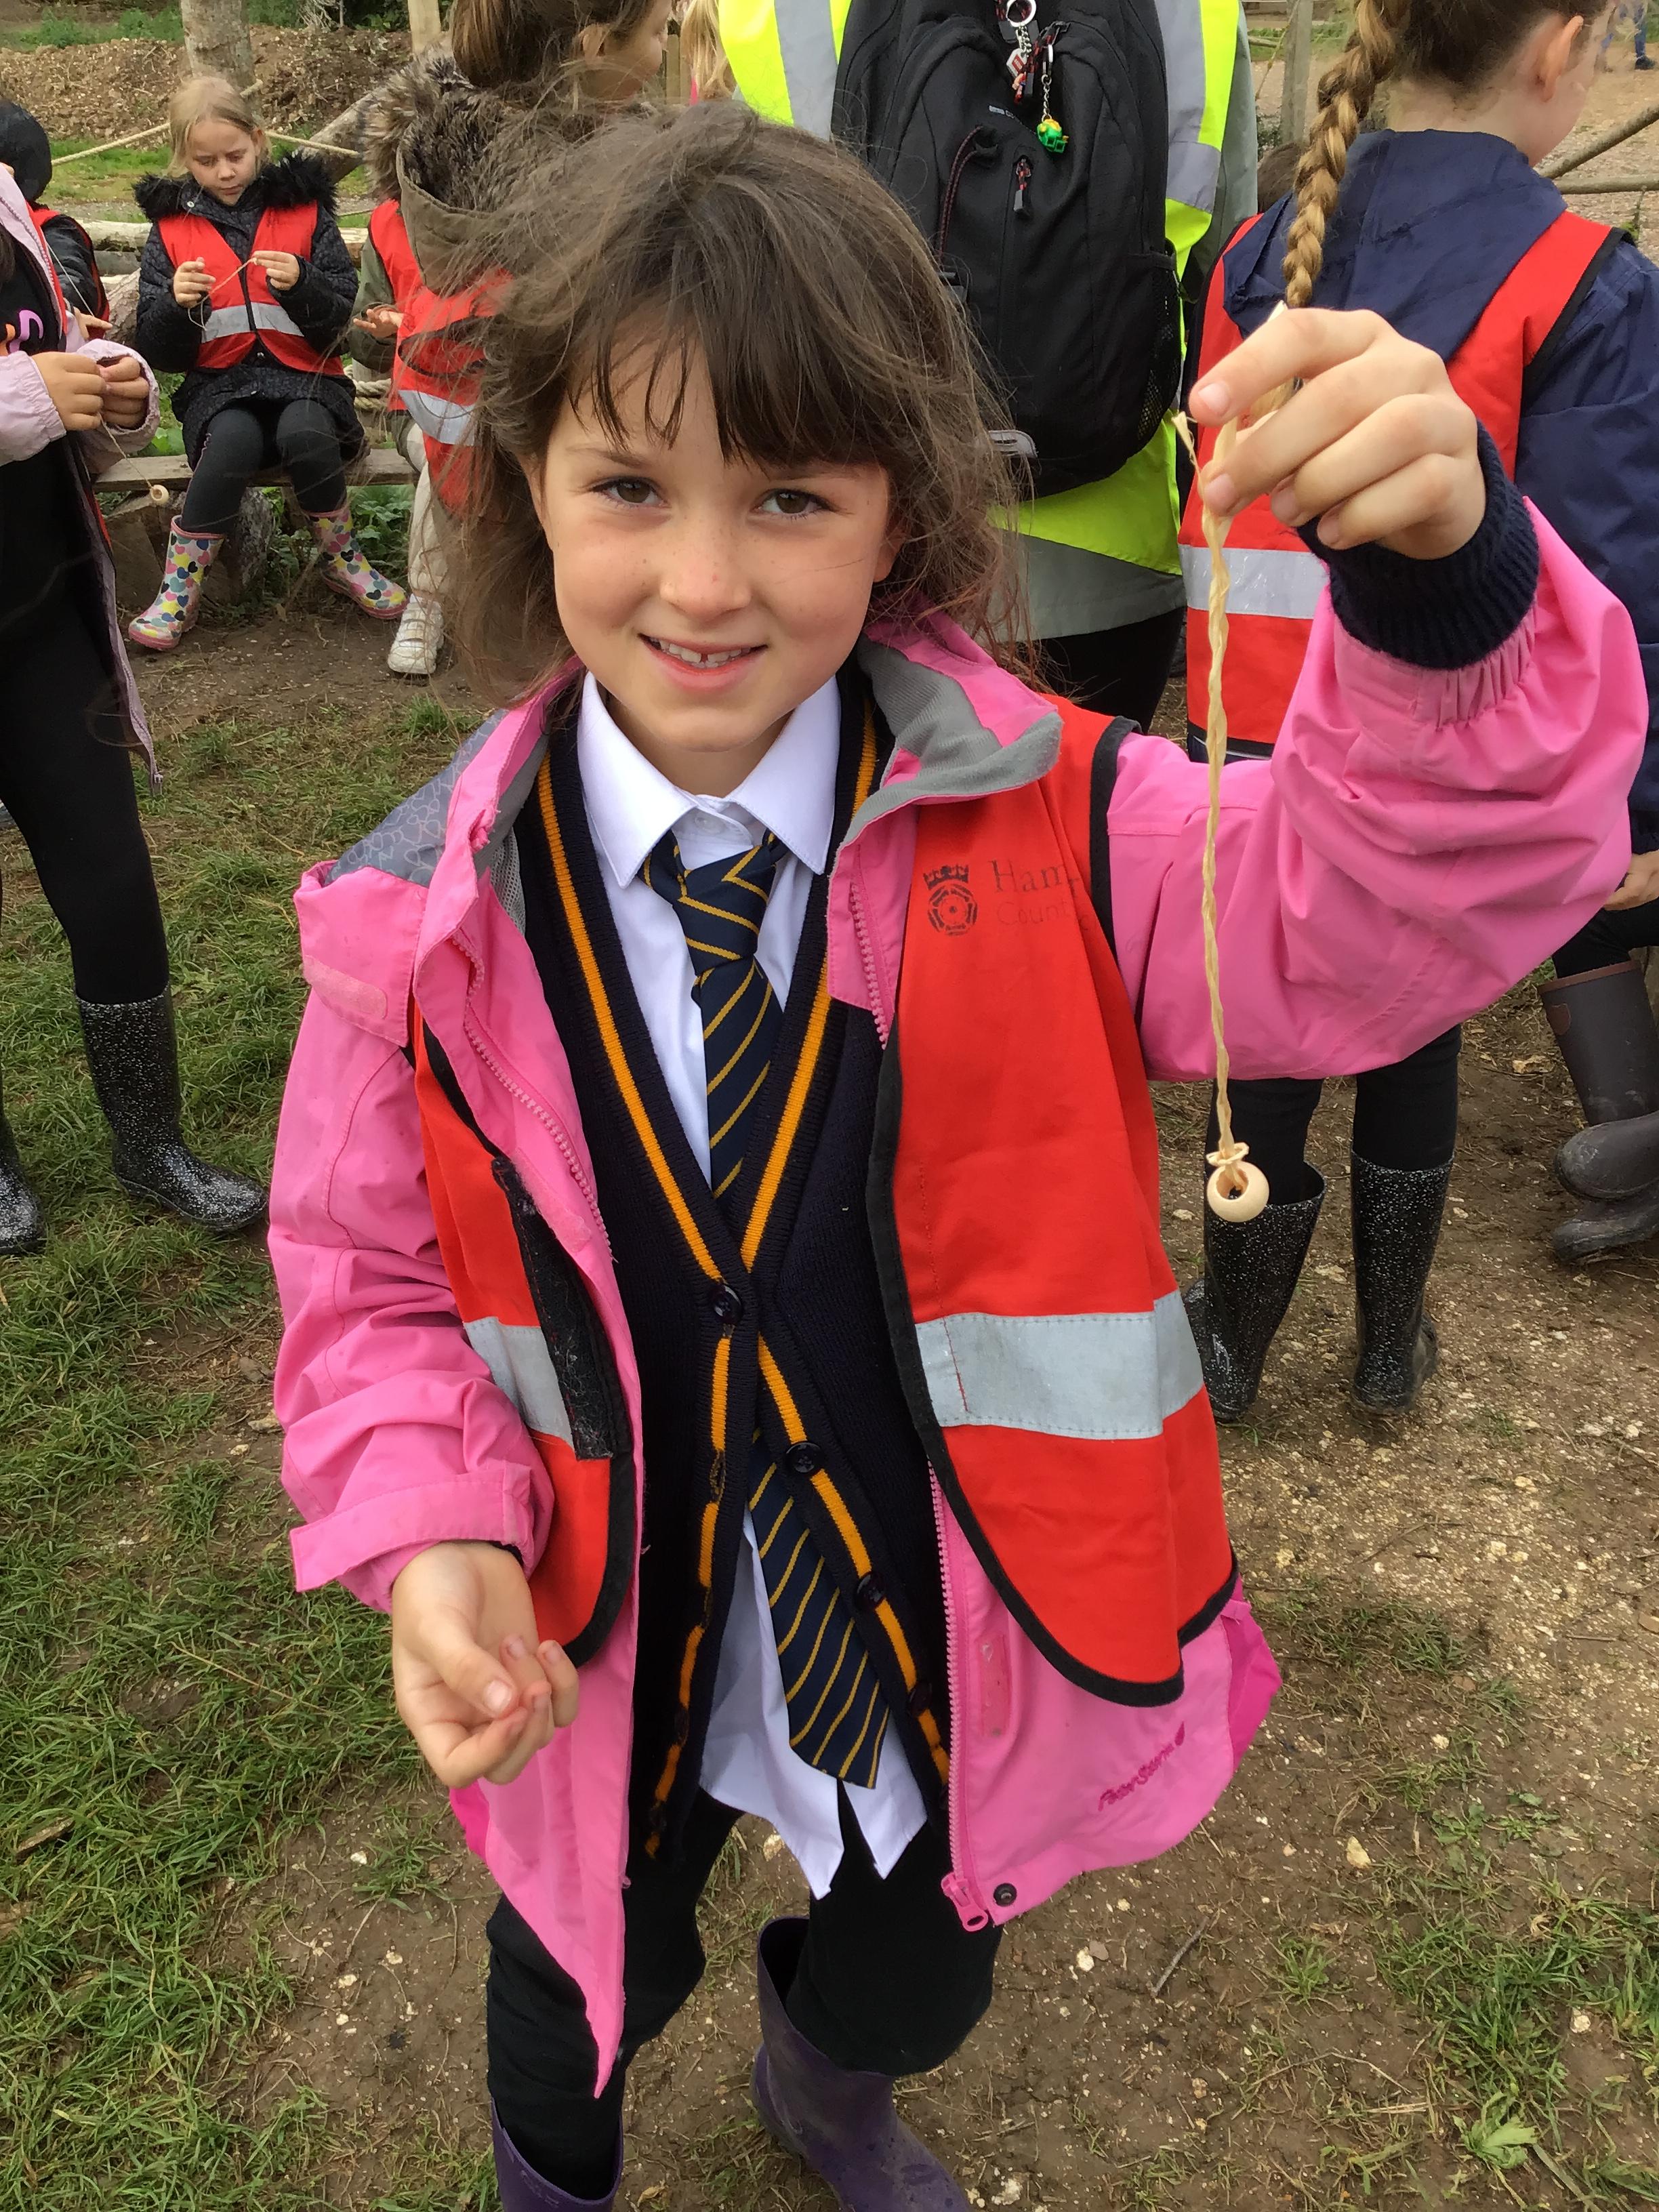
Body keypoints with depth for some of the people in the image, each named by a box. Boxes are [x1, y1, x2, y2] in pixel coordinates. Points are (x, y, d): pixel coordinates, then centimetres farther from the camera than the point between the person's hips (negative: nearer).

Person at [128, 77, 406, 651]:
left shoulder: (304, 209, 7)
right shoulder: (171, 227, 9)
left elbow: (344, 319, 3)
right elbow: (157, 351, 6)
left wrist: (301, 284, -17)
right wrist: (177, 303, -15)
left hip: (304, 373, 0)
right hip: (220, 383, 0)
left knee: (305, 433, -35)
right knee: (233, 442, -34)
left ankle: (342, 560, -10)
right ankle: (179, 584, -20)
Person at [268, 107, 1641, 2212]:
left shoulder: (1043, 827, -19)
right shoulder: (431, 916, -18)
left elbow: (1367, 923, -32)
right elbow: (363, 1271, -6)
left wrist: (1437, 566, -50)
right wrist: (435, 1543, -23)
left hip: (957, 1640, 1)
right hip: (607, 1659, 0)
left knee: (916, 1984, 30)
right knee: (591, 1976, 29)